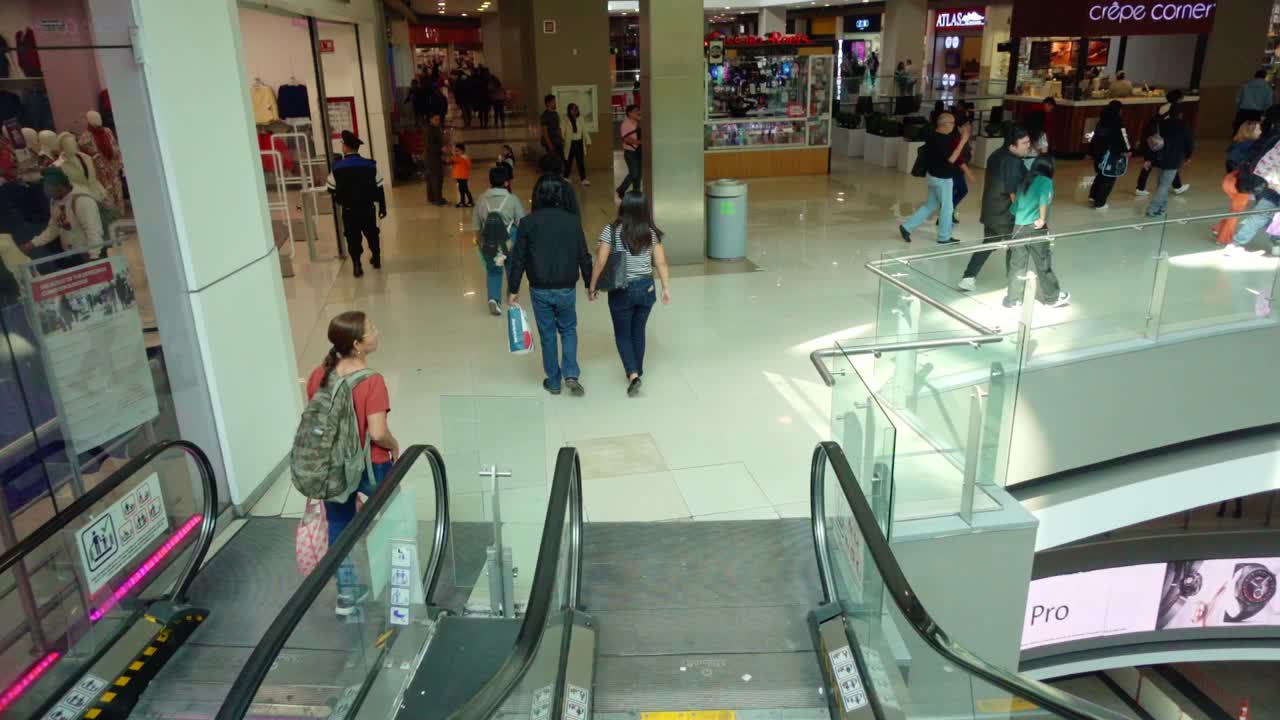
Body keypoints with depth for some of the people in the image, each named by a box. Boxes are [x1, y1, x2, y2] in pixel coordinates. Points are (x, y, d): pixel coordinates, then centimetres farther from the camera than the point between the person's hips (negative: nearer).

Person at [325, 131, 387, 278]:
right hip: (367, 207, 2)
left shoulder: (337, 167, -11)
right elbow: (379, 188, -2)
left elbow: (331, 190, -2)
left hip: (349, 209, -2)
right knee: (372, 234, 20)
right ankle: (376, 259, 35)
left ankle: (357, 266, 7)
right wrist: (382, 207, 9)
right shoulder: (370, 165, -7)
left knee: (353, 237, 8)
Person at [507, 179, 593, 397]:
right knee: (568, 330, 17)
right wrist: (590, 283, 11)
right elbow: (583, 256, 0)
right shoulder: (573, 221, -4)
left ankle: (553, 381, 19)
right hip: (566, 288, 0)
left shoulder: (528, 222, -6)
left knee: (547, 334, 11)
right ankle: (571, 374, 1)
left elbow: (518, 258, -4)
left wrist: (513, 289, 3)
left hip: (539, 289, 0)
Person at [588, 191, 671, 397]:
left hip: (621, 290, -3)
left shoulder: (611, 230, -13)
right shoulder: (651, 232, -5)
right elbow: (661, 263, -3)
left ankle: (633, 374, -4)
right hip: (646, 288, 3)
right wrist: (666, 288, 7)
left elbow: (600, 263, -12)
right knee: (638, 332, 19)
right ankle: (637, 371, 32)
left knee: (622, 334, 11)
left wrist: (592, 286, 0)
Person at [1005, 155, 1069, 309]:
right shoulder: (1046, 181, -5)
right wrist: (1042, 219, -18)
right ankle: (1053, 297, 22)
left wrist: (1019, 217, 14)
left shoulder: (1025, 180, 14)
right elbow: (1044, 199, -23)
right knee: (1043, 264, 7)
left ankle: (1012, 299, 12)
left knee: (1017, 265, 9)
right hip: (1035, 228, -5)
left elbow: (1015, 204, 13)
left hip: (1018, 227, 5)